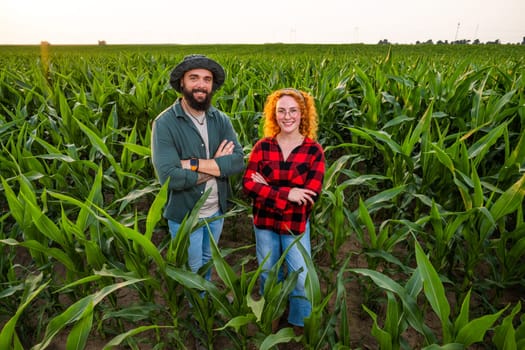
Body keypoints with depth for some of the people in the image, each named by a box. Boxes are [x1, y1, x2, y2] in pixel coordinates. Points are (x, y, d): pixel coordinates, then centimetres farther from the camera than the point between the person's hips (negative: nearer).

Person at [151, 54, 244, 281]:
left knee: (207, 263, 27)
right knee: (191, 272, 16)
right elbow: (168, 177, -28)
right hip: (184, 214, -4)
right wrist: (217, 165, -19)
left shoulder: (221, 120, -5)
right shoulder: (165, 123, -19)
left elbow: (239, 161, -16)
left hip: (217, 211, 5)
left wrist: (194, 163, -26)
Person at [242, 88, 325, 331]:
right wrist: (287, 194, -25)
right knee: (268, 274, 22)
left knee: (300, 277, 12)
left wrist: (269, 188, -20)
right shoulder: (262, 146, -9)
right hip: (264, 222, 2)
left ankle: (300, 324, 41)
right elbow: (248, 184, -15)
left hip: (296, 225, -2)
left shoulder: (314, 150, -12)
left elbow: (311, 194, -19)